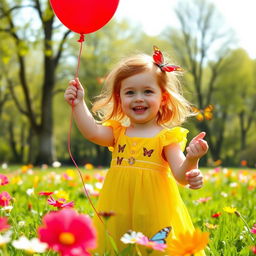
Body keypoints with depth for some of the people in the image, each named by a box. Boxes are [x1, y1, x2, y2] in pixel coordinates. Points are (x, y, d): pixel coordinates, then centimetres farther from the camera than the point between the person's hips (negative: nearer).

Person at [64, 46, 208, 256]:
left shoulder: (167, 136, -2)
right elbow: (92, 132, -11)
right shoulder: (117, 132, 9)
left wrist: (191, 160, -31)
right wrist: (78, 104, -17)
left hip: (155, 213, -3)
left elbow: (180, 174, -11)